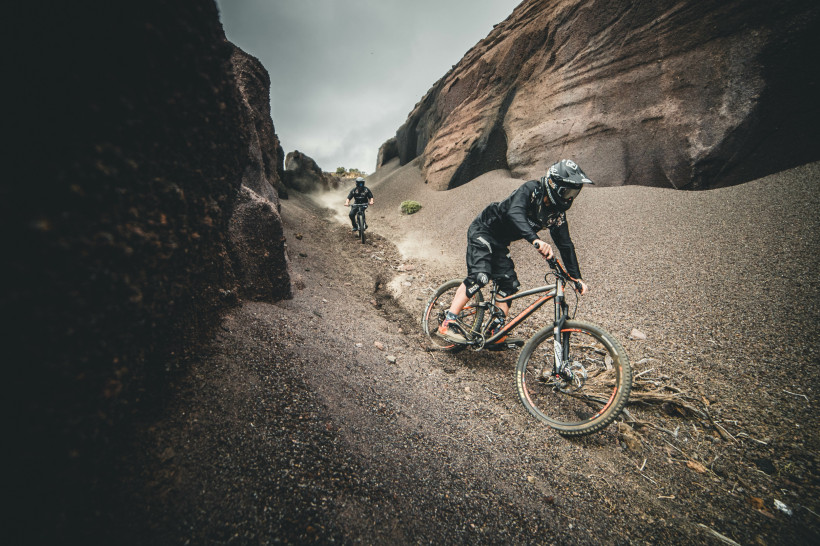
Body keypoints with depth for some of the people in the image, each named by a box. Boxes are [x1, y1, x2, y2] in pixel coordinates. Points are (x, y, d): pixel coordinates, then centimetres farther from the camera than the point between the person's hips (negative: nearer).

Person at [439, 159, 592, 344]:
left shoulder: (557, 213, -3)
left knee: (509, 284, -3)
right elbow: (515, 213, -42)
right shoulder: (530, 189, -22)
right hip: (483, 230, -7)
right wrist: (535, 239, -57)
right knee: (479, 276, -23)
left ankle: (497, 331, 4)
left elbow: (565, 245, 1)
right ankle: (447, 324, -20)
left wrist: (577, 278, -3)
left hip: (500, 243, 8)